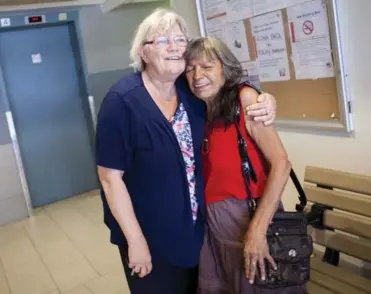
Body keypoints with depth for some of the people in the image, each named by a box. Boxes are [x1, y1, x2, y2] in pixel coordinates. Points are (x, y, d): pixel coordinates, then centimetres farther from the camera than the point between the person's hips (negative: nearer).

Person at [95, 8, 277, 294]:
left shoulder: (193, 89, -4)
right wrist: (135, 240, -17)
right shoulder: (122, 100, -19)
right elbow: (110, 177, -18)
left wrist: (267, 101, -13)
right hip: (150, 236, -5)